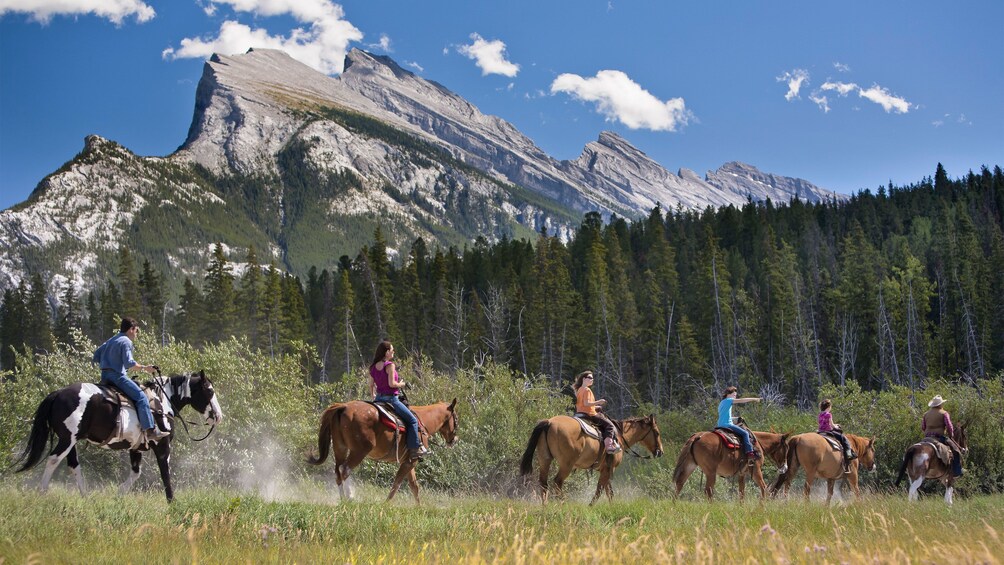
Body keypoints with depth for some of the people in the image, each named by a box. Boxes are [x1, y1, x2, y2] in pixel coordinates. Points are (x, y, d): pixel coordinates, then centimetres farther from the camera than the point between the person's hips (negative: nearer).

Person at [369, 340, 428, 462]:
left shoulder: (374, 367, 8)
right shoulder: (390, 365, -15)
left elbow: (371, 385, 12)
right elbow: (391, 383, -21)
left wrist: (373, 396, 25)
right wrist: (401, 384, -3)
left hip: (378, 397, 8)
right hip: (391, 398, -8)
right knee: (412, 420, -2)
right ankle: (414, 449, -6)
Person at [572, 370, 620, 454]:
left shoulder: (579, 390, 16)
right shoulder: (587, 390, -13)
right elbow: (586, 403, -24)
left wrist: (596, 406, 19)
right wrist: (598, 402, -19)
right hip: (589, 414, -10)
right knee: (609, 424, -7)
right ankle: (608, 445, -19)